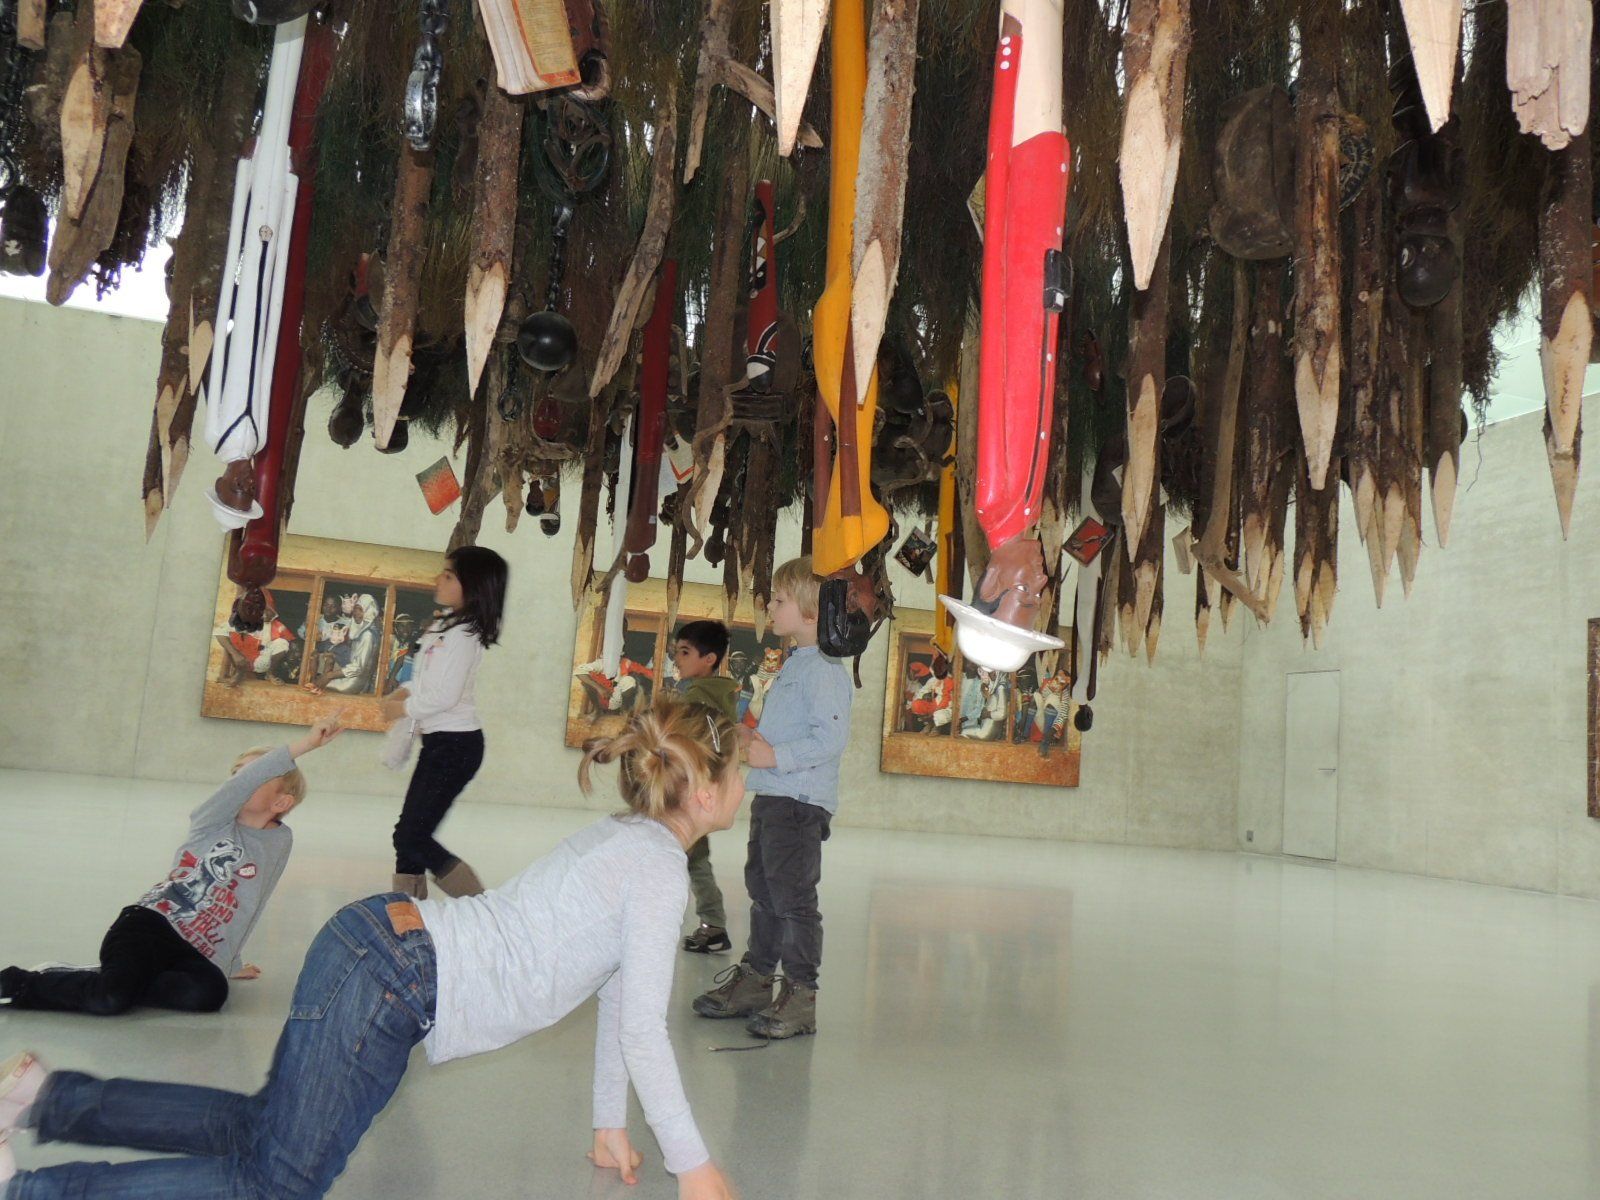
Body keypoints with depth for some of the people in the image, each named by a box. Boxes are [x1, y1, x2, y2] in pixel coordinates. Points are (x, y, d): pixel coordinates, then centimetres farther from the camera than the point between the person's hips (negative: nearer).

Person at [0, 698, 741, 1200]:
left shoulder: (625, 839, 17)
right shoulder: (659, 866, -13)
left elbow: (616, 991, 21)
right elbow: (642, 1029, -15)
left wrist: (610, 1124, 23)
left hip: (385, 948, 10)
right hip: (390, 979, -10)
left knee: (260, 1134, 16)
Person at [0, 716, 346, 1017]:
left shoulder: (280, 842, 11)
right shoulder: (212, 820, 4)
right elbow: (243, 781, -16)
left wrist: (230, 962, 24)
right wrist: (303, 745, -24)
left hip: (195, 955, 2)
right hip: (150, 924, -2)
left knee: (210, 992, -34)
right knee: (112, 996, -32)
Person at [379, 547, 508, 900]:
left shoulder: (463, 633, -18)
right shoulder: (444, 626, 10)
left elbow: (445, 695, -22)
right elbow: (426, 678, 21)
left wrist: (404, 708, -7)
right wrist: (403, 692, 2)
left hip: (455, 745, -9)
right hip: (439, 742, 9)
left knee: (413, 836, -8)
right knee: (409, 833, 13)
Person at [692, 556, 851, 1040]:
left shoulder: (824, 667, -16)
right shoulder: (794, 664, 17)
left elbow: (832, 737, -24)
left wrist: (777, 757, -25)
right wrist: (755, 741, 10)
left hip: (801, 801, -11)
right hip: (771, 796, 11)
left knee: (793, 897, -5)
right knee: (762, 890, 18)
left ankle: (800, 995, 4)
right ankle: (755, 978, 30)